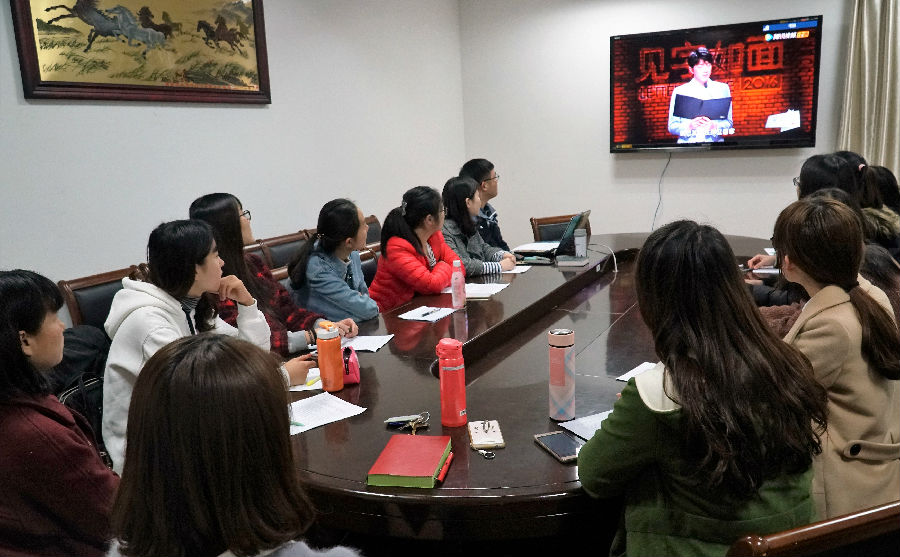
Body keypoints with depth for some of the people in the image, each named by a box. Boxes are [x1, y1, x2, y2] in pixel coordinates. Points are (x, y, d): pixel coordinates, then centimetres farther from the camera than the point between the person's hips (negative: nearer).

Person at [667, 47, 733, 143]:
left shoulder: (723, 89, 13)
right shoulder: (679, 91, 8)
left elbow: (728, 123, 10)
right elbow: (672, 127, 4)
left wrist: (714, 126, -9)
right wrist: (690, 125, -14)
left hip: (714, 142, 1)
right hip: (687, 142, -1)